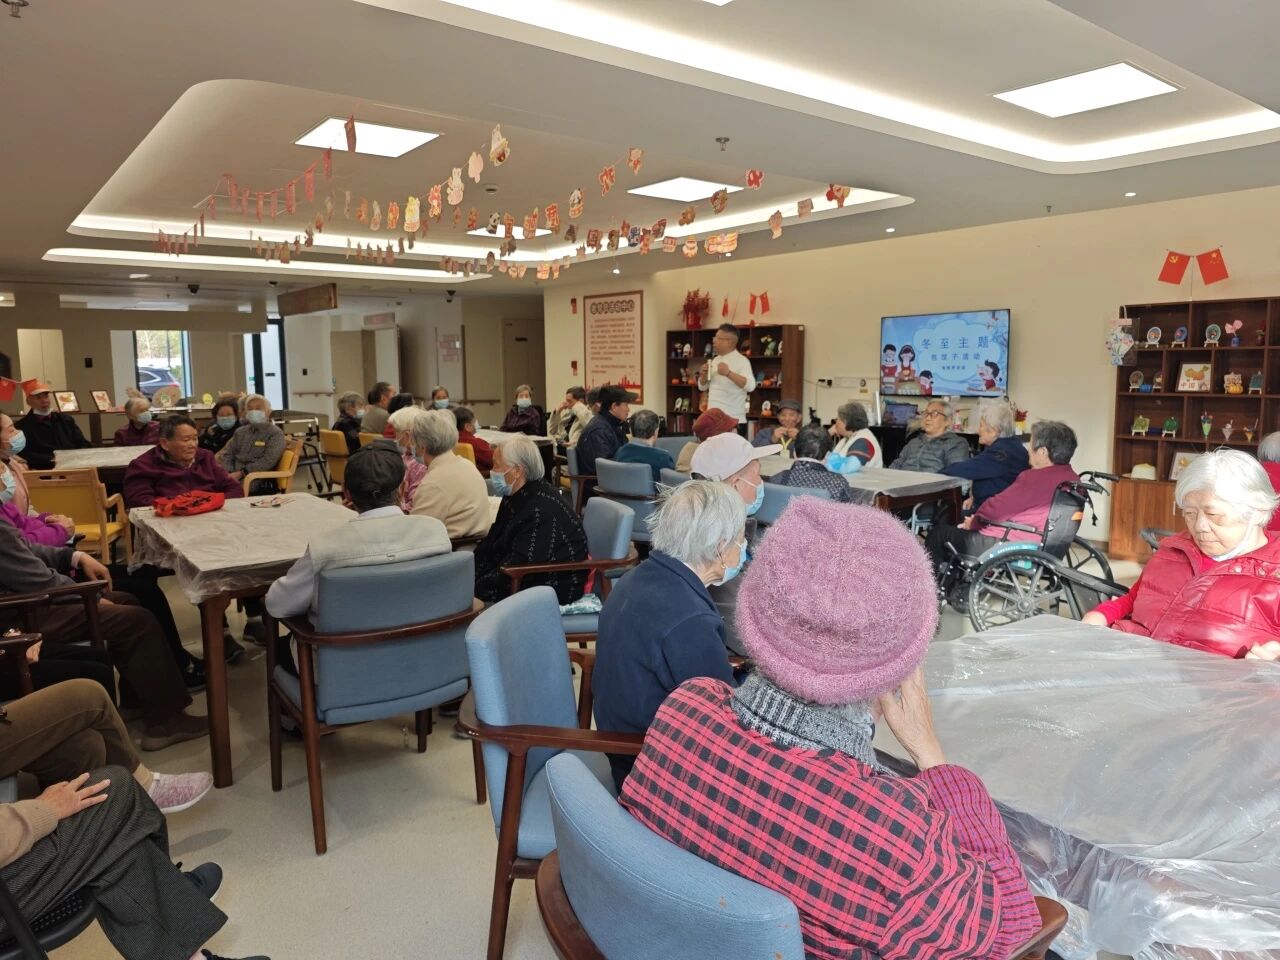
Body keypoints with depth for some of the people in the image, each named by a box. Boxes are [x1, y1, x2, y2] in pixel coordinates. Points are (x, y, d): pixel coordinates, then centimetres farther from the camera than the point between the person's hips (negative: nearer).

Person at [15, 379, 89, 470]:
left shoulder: (66, 419, 23)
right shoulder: (23, 426, 8)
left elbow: (84, 445, 20)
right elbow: (25, 456, -3)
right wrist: (52, 459, -15)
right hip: (46, 470, -4)